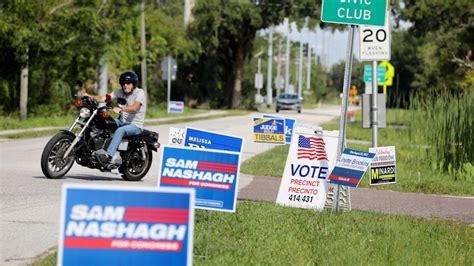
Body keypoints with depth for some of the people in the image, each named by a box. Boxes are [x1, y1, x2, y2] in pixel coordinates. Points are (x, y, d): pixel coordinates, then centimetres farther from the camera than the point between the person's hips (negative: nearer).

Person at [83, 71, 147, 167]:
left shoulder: (140, 93, -11)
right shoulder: (120, 92, 8)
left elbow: (134, 107, -30)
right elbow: (104, 98, -3)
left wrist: (120, 109, -47)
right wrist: (90, 96, -20)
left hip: (135, 125, -7)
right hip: (122, 121, 7)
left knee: (120, 131, -35)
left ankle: (109, 155, -48)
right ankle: (115, 154, -25)